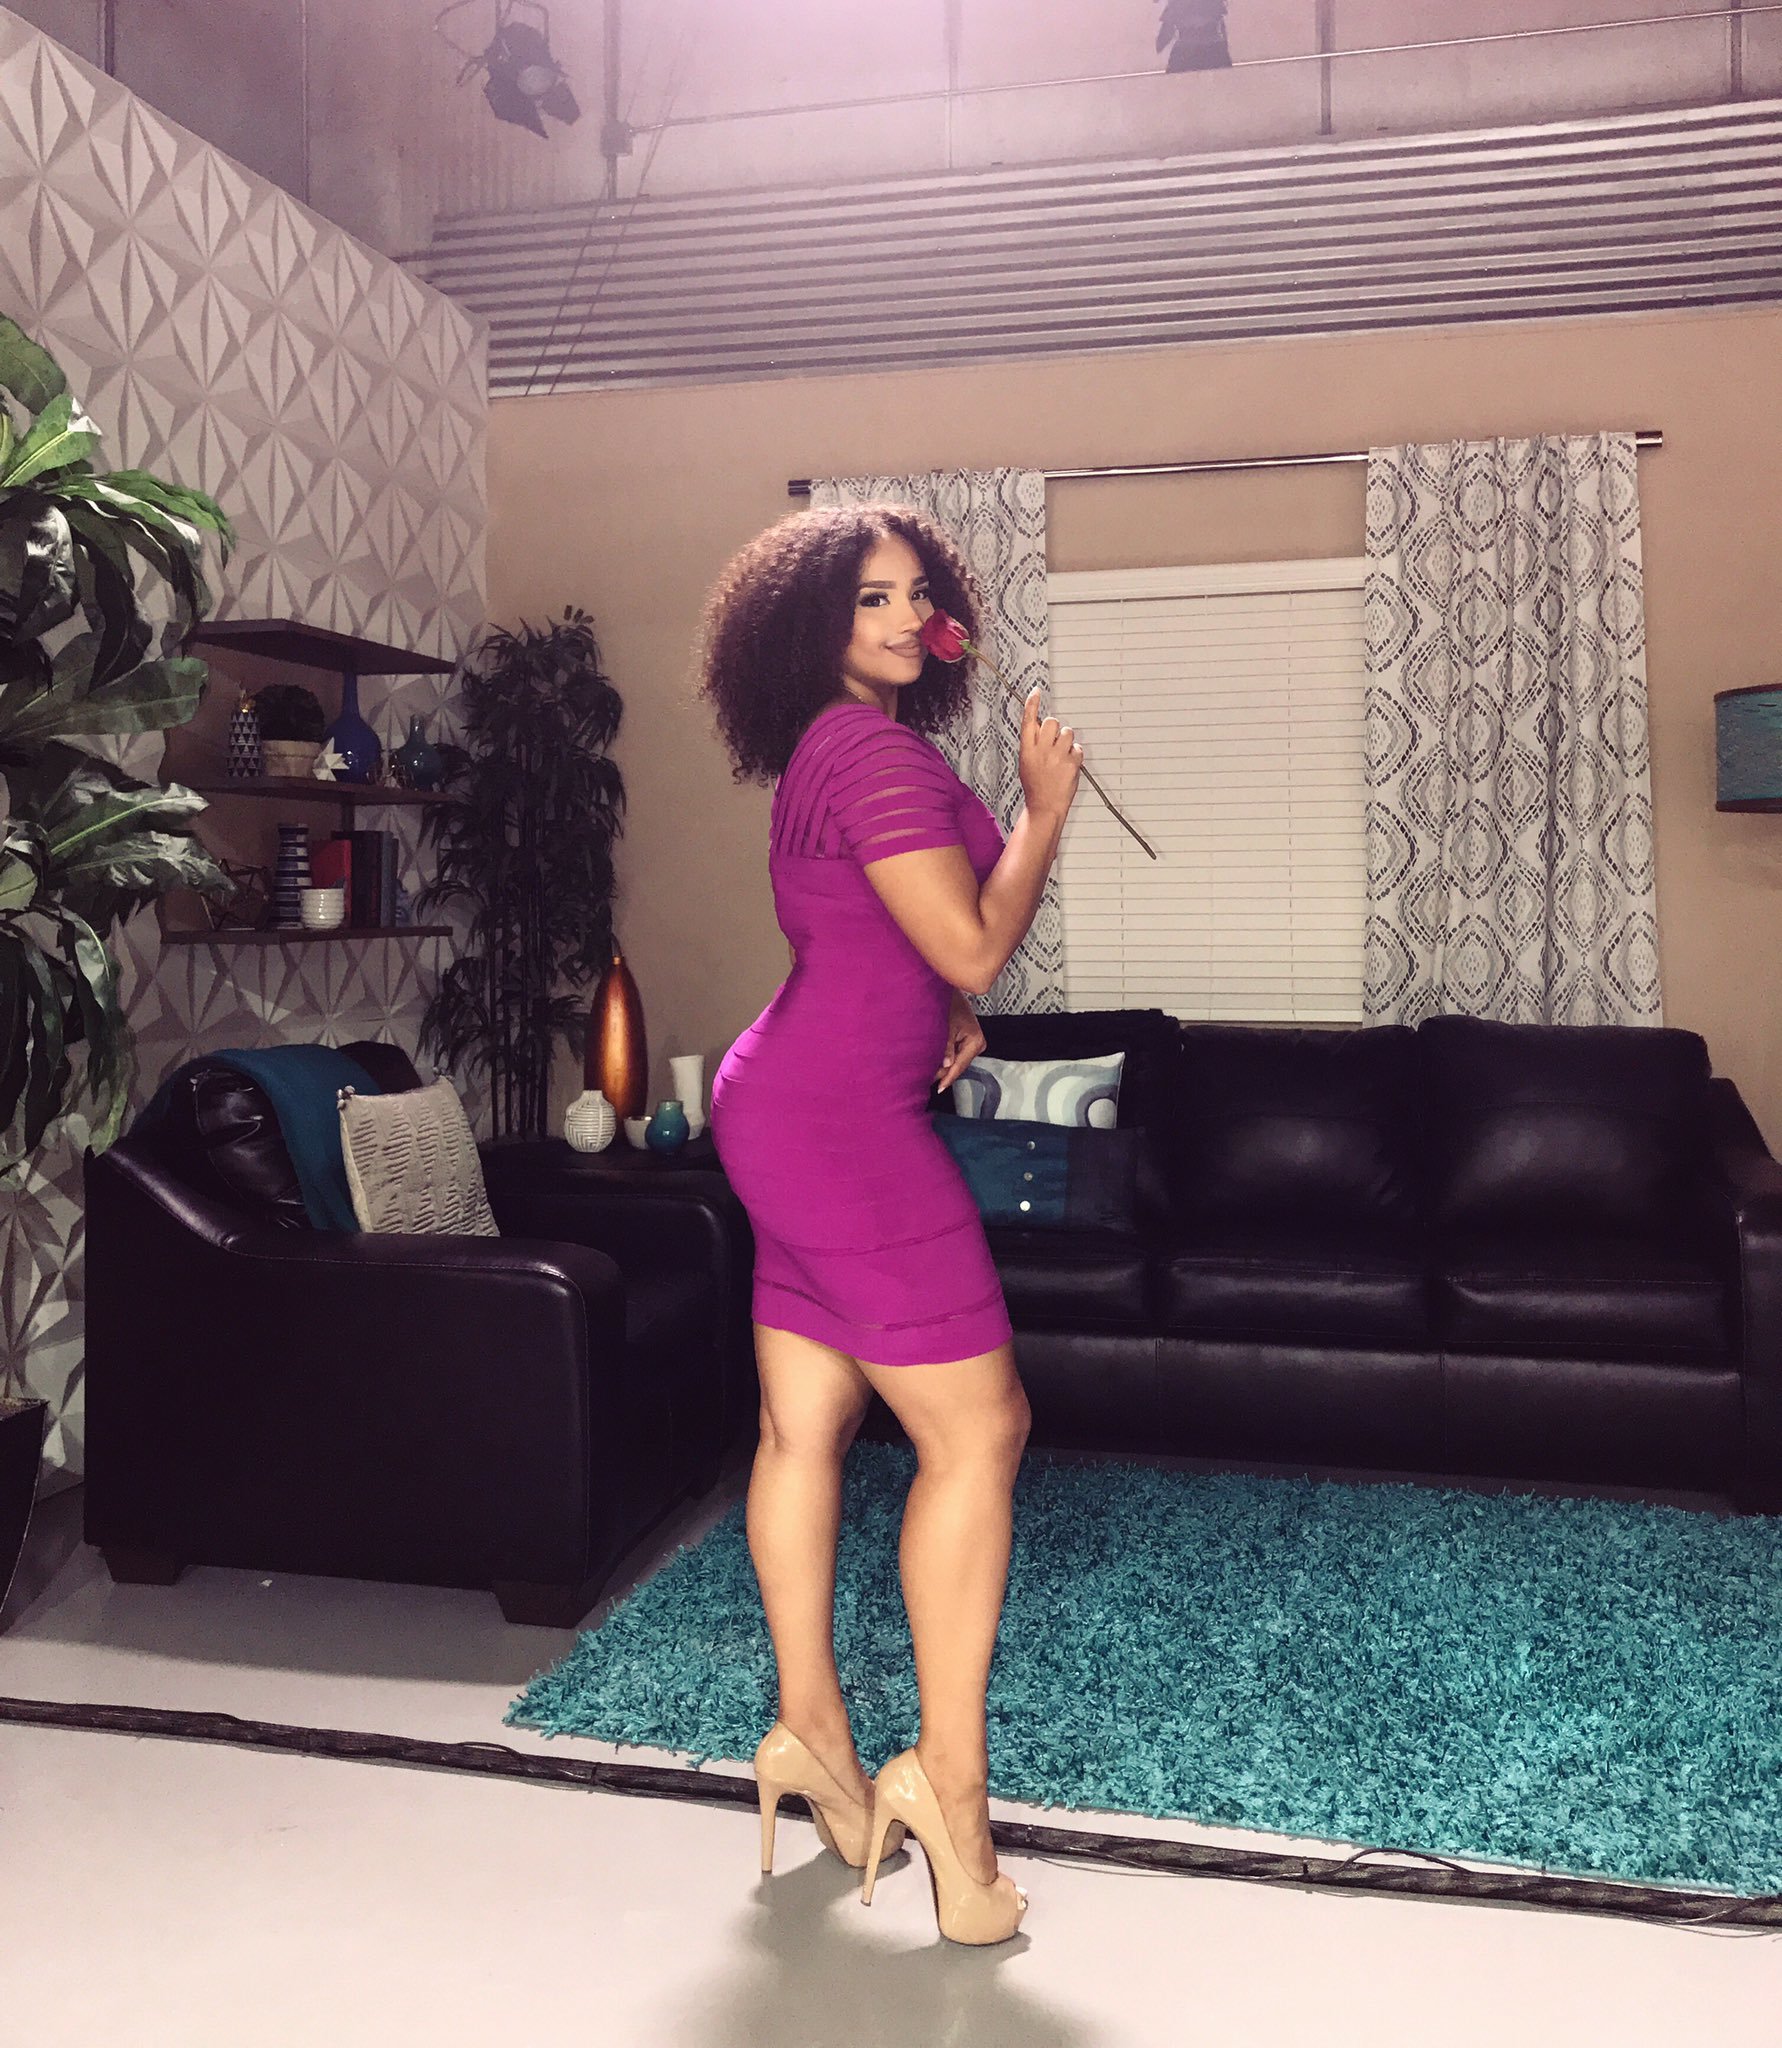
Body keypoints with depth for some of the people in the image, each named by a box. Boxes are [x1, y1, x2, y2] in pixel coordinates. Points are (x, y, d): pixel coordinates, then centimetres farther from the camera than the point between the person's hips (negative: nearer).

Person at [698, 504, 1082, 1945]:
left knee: (805, 1427, 13)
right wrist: (1047, 807, -5)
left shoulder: (832, 753, 19)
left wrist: (941, 1022, 14)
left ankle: (809, 1728, 23)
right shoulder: (875, 751, -14)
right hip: (840, 1119, -10)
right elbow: (974, 947, -16)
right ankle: (948, 1773, 1)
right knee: (977, 1428, -6)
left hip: (797, 1107, 10)